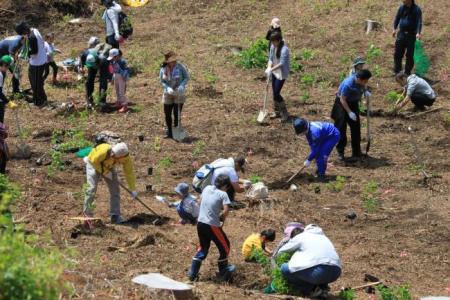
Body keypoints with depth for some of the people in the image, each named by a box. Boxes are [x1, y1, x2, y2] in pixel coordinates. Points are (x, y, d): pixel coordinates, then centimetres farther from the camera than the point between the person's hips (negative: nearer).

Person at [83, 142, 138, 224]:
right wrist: (104, 172, -25)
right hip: (94, 164, -4)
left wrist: (133, 190, -16)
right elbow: (94, 161, -26)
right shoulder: (104, 151, -42)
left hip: (108, 167, 4)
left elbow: (129, 172, -19)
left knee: (115, 189, -5)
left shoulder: (126, 157, -28)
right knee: (92, 188, -15)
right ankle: (87, 214, -2)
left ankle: (115, 216, 0)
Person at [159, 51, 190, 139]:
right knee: (167, 114, 5)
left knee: (177, 114, -3)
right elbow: (162, 81, 0)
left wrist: (182, 86, -22)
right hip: (168, 93, 3)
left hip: (179, 93, -3)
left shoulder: (180, 67, -14)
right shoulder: (163, 69, -7)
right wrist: (168, 88, -18)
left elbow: (187, 77, -6)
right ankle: (169, 132, 22)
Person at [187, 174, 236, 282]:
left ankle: (192, 273, 18)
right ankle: (224, 274, 21)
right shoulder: (223, 194, -9)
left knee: (203, 248, 23)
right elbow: (226, 210, -19)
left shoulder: (207, 188, 7)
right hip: (212, 226, -6)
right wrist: (222, 220, -1)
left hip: (200, 223, 6)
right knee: (224, 247, 13)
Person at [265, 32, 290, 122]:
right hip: (274, 72, 8)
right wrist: (269, 68, -13)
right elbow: (271, 58, 5)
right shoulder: (273, 47, 1)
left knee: (276, 93, -10)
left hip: (282, 73, -8)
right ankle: (277, 112, 29)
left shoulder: (284, 49, -23)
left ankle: (285, 114, 2)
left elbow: (282, 63, -28)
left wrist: (271, 69, -32)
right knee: (274, 93, 14)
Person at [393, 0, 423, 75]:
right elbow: (397, 18, 16)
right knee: (398, 53, 1)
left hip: (411, 35, -4)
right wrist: (395, 29, 9)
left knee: (410, 55, 2)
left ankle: (407, 72, 13)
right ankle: (397, 71, 10)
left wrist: (418, 33, -28)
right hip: (401, 34, 4)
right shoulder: (402, 8, 5)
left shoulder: (416, 9, -9)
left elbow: (419, 22, -16)